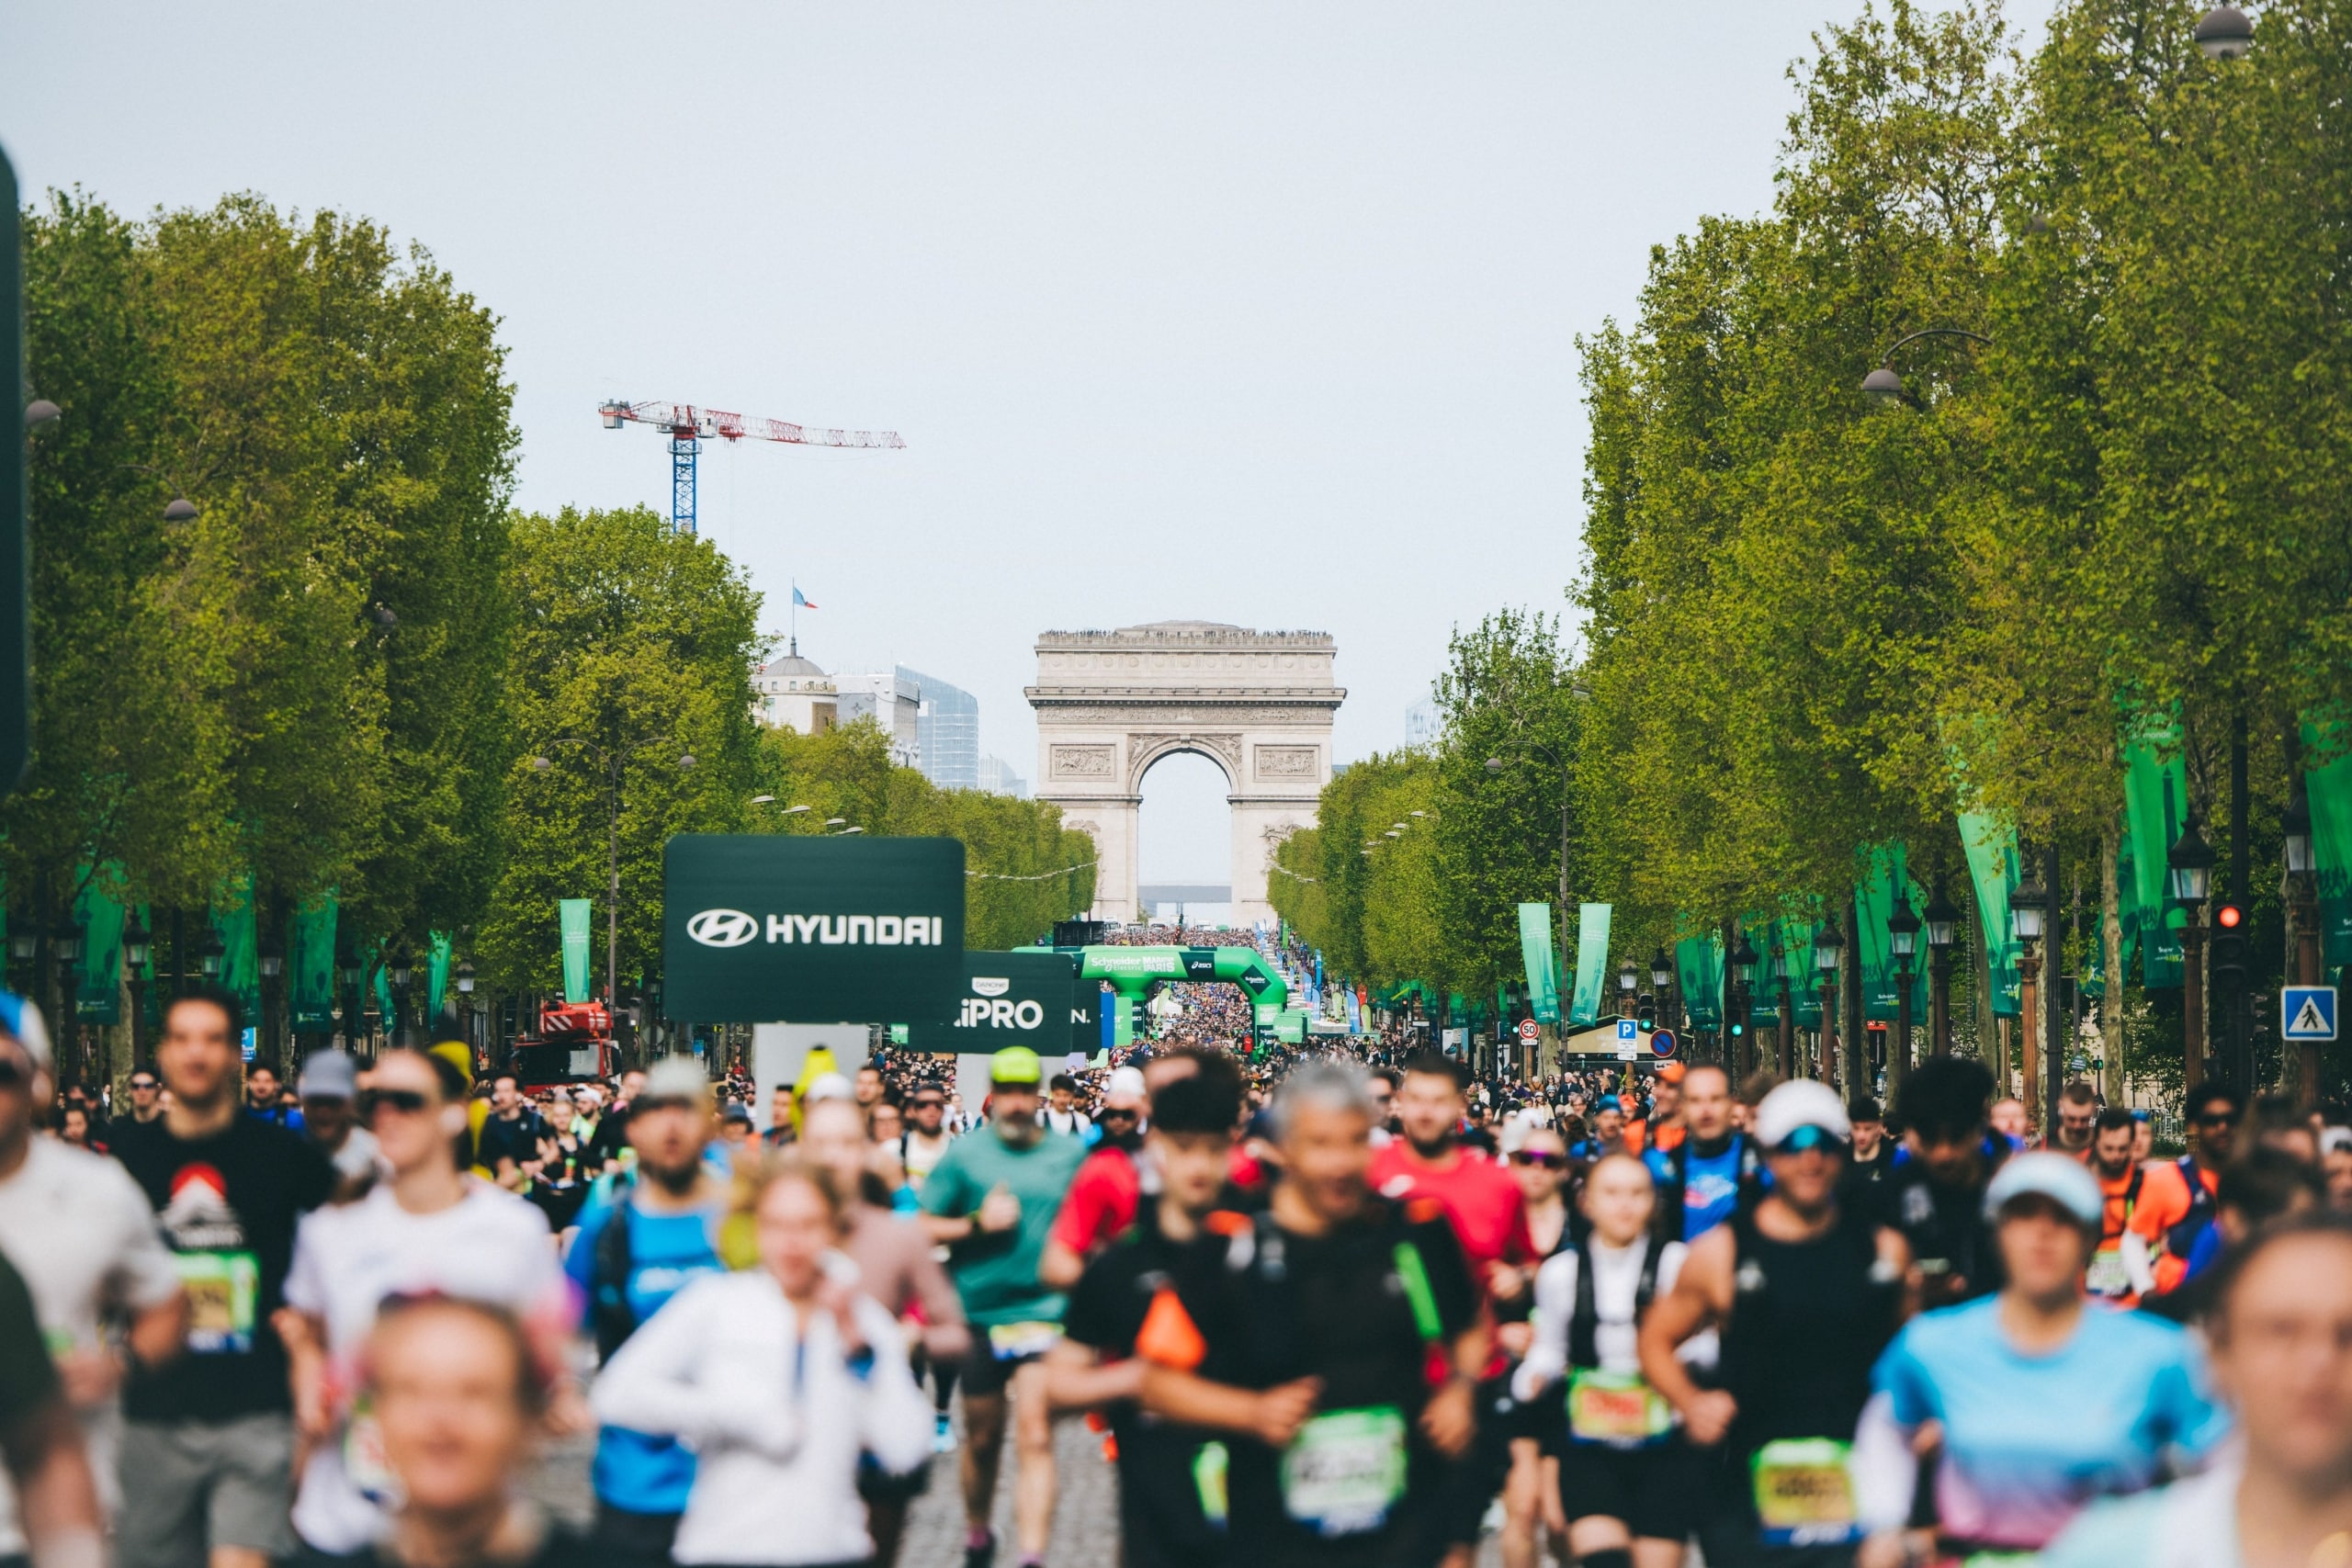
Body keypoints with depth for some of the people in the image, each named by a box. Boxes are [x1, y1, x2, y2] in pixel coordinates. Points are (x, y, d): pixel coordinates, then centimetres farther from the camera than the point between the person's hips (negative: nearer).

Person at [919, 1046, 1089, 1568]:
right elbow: (922, 1228, 1)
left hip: (1044, 1309, -1)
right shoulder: (965, 1154, 0)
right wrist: (977, 1224, -13)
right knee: (982, 1438, 14)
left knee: (1035, 1437, -13)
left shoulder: (1070, 1153, 5)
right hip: (979, 1313, 1)